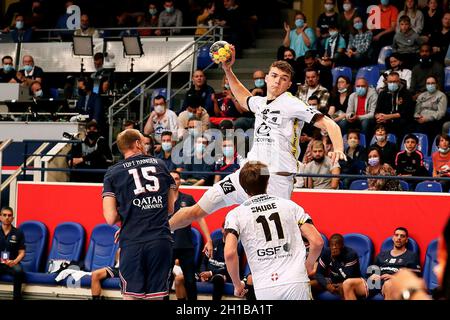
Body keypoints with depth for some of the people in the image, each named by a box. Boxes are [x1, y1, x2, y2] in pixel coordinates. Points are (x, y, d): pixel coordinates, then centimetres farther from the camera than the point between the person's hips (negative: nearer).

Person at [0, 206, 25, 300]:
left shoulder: (18, 233, 6)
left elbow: (22, 252, 5)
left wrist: (14, 261, -16)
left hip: (11, 263, 0)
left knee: (18, 270, -35)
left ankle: (17, 297, -22)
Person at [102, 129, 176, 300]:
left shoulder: (113, 173, 5)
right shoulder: (160, 165, 12)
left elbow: (111, 218, -2)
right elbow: (170, 208, 15)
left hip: (132, 242, -2)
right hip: (161, 240, 2)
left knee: (131, 295, 4)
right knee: (156, 296, 6)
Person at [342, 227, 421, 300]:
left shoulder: (412, 256, 15)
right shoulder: (382, 255, 30)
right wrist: (373, 276, 5)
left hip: (395, 284, -5)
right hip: (376, 283, 5)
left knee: (388, 284, -45)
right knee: (348, 283, -23)